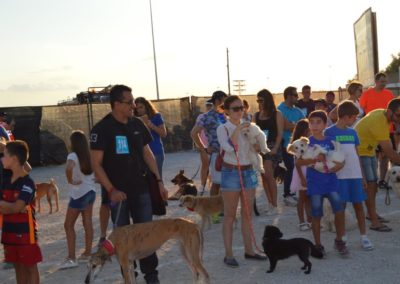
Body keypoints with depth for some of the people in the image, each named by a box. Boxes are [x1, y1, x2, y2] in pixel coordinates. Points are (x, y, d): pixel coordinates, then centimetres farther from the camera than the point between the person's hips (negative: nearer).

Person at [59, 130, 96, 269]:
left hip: (79, 194, -7)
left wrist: (70, 181, -22)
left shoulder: (73, 156, -16)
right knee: (87, 223, 12)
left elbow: (68, 168, -36)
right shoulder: (89, 156, 4)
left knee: (69, 225, 0)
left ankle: (71, 258, -3)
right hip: (91, 191, 7)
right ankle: (87, 253, 19)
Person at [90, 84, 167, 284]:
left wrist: (159, 180, 7)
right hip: (117, 191, -4)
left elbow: (147, 153, 13)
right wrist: (111, 190, -18)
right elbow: (96, 164, -11)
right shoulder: (102, 129, -10)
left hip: (140, 188, 4)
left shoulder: (137, 124, 5)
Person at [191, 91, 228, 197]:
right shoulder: (208, 117, -9)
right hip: (216, 153, -6)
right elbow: (193, 133, -13)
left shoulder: (225, 116, 11)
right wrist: (204, 149, -10)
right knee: (217, 183, 2)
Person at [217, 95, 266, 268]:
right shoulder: (223, 128, -7)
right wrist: (238, 129, -22)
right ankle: (228, 254, 4)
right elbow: (229, 147, -24)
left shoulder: (247, 127, 9)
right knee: (230, 215, 0)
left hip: (249, 171, 6)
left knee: (247, 214, 11)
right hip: (231, 173, -5)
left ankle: (249, 250, 20)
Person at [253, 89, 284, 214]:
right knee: (263, 176, 4)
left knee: (268, 175, -14)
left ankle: (274, 205, -6)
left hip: (272, 146, -5)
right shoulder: (256, 115, 12)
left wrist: (275, 148, -14)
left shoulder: (277, 114, 0)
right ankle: (270, 203, 13)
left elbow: (280, 132, -4)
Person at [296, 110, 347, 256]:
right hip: (315, 183, -2)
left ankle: (339, 241, 16)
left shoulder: (330, 141, 4)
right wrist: (315, 159, -24)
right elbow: (299, 162, -11)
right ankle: (318, 245, 19)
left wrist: (339, 165, -13)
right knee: (316, 215, 5)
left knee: (339, 211, -5)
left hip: (331, 180, 2)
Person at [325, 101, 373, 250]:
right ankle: (341, 238, 12)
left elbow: (356, 155, 14)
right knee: (341, 206, 1)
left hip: (355, 175, 5)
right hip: (339, 176, -5)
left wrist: (362, 176, 13)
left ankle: (363, 236, 14)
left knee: (358, 204, 7)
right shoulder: (330, 132, -5)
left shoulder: (352, 132, 11)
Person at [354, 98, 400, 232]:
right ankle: (374, 222, -12)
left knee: (374, 182, 16)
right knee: (370, 184, -13)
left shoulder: (383, 114, -3)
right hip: (360, 152, -10)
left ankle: (371, 213, 31)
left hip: (369, 151, 10)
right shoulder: (379, 122, -32)